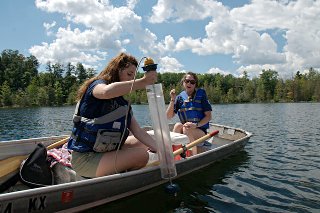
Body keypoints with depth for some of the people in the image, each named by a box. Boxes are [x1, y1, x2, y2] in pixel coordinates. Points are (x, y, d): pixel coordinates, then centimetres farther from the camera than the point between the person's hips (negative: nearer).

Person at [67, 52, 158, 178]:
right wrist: (142, 82, -37)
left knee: (143, 144, 15)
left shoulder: (122, 103, 11)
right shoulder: (97, 85, -10)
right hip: (85, 159, -9)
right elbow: (107, 91, -38)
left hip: (105, 151, 9)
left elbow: (138, 131, 0)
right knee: (141, 155, -19)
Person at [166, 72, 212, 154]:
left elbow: (208, 116, -6)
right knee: (178, 125, -27)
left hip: (201, 131, -2)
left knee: (186, 129, -31)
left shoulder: (201, 94, -2)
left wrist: (196, 125, -22)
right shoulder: (180, 97, 4)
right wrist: (172, 100, -11)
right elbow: (169, 116, -1)